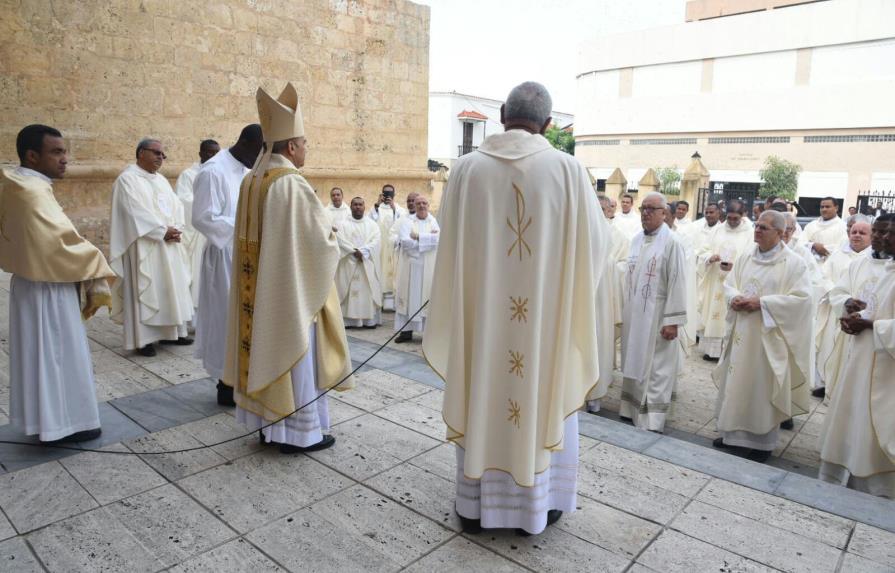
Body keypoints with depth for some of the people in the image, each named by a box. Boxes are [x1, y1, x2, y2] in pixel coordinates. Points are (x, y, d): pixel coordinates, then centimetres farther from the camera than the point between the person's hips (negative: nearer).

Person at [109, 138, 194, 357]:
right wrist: (163, 231, -18)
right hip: (144, 246, -8)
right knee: (144, 289, -4)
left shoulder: (161, 180, 17)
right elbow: (136, 212, -17)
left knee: (171, 287, 10)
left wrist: (176, 229, -8)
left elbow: (176, 205, 10)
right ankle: (143, 338, 1)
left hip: (168, 245, 8)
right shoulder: (127, 179, -7)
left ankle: (170, 332, 18)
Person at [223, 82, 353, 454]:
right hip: (290, 287, -8)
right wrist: (332, 241, 6)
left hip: (258, 288, 8)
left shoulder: (251, 181, 7)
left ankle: (267, 422, 27)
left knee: (266, 349, 16)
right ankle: (299, 432, 12)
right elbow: (320, 238, -16)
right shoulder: (292, 185, -19)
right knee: (293, 352, 1)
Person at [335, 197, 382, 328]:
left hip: (367, 263, 1)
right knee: (349, 291, -4)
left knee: (369, 290, -2)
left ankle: (369, 320, 1)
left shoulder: (372, 224, 11)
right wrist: (354, 252, -17)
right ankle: (348, 320, -3)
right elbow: (341, 241, -5)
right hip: (349, 262, -1)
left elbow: (375, 241, -3)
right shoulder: (343, 224, 8)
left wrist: (363, 251, -17)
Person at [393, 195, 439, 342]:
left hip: (428, 268, 1)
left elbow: (439, 240, -10)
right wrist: (428, 238, -9)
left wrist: (418, 236, -12)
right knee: (409, 296, 2)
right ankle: (406, 331, 8)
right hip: (410, 266, -1)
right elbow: (405, 242, -12)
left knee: (427, 297, 2)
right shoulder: (406, 221, 4)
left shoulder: (435, 222, 7)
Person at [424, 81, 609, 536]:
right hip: (546, 311, -1)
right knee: (543, 397, 14)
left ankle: (476, 504, 28)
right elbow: (596, 238, 0)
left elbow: (450, 238, 6)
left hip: (480, 310, 2)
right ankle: (537, 503, 28)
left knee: (480, 397, 14)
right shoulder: (567, 169, -8)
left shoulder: (467, 167, -4)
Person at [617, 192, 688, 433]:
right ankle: (632, 409, 27)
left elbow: (677, 283, -15)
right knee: (634, 364, 15)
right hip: (634, 313, 7)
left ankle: (652, 421, 9)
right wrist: (626, 310, 13)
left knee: (655, 369, 1)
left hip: (657, 316, -7)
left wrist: (672, 320, -18)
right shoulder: (637, 239, 9)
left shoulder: (672, 242, -12)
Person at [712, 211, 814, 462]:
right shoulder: (745, 257, 8)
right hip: (741, 331, 5)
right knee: (736, 382, 11)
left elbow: (802, 297, -13)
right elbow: (728, 284, 12)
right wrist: (734, 298, -11)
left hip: (768, 336, -5)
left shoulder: (793, 262, -8)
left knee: (763, 386, 3)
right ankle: (734, 433, 25)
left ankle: (763, 441, 19)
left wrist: (761, 303, -19)